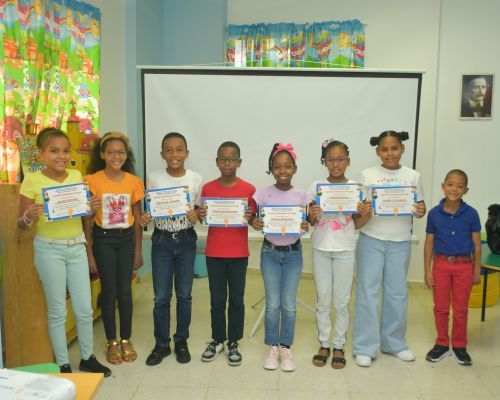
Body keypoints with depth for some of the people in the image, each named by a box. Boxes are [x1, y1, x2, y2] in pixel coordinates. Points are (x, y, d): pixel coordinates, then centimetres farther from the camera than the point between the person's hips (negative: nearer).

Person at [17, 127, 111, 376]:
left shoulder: (77, 176, 2)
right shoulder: (32, 181, -9)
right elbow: (21, 224, -4)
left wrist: (92, 207, -9)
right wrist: (29, 217, -26)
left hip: (77, 246, 4)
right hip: (49, 249, -4)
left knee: (85, 308, 10)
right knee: (57, 310, 7)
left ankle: (87, 358, 29)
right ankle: (63, 365, 24)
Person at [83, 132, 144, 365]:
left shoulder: (134, 182, -1)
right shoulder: (92, 181, -8)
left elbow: (137, 219, 5)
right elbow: (87, 220, -4)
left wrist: (138, 251, 5)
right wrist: (89, 252, -6)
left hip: (126, 238, 2)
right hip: (103, 239, -2)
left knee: (125, 291, 8)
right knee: (109, 292, 6)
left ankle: (126, 340, 24)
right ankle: (112, 342, 22)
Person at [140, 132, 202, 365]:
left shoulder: (196, 179, -4)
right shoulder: (154, 178, -4)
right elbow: (149, 209, 5)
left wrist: (196, 215, -17)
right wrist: (145, 219, -17)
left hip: (186, 240, 0)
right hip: (161, 240, 0)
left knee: (184, 295, 10)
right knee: (161, 296, 5)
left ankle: (181, 342, 27)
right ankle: (161, 344, 22)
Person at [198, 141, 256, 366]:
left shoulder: (248, 189, -5)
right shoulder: (207, 188, 0)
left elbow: (253, 221, 2)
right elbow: (204, 220, 8)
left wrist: (250, 218, -20)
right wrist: (201, 216, -14)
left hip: (238, 254, -1)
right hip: (213, 253, 1)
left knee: (236, 300, 9)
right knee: (217, 300, 11)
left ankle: (234, 343, 23)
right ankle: (217, 340, 27)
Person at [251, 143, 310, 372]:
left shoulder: (301, 195, -3)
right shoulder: (263, 194, -5)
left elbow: (306, 222, 1)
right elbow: (252, 216, -3)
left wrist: (306, 227, -21)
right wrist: (254, 223, -25)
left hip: (293, 253, 1)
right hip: (270, 253, 0)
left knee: (289, 304, 5)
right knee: (273, 304, 4)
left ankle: (285, 347, 21)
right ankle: (272, 346, 21)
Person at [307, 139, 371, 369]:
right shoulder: (316, 186, -1)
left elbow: (356, 225, 3)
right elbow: (310, 222, 2)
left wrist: (366, 215, -17)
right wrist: (311, 216, -20)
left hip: (345, 250, 0)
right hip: (321, 248, 1)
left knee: (341, 301, 8)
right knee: (323, 300, 9)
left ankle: (339, 347, 23)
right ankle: (324, 345, 24)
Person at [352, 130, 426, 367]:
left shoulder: (413, 176, 5)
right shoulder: (366, 175, 0)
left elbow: (420, 206, 8)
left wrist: (421, 211, -14)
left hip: (400, 242, 2)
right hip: (371, 240, -2)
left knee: (397, 292, 10)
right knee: (367, 291, 1)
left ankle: (394, 343, 28)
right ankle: (364, 348, 11)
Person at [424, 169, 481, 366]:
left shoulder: (471, 214, -8)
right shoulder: (434, 213, -6)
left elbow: (477, 244, -1)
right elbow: (429, 243, -1)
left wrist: (477, 271, 1)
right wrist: (427, 271, -2)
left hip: (464, 266, -1)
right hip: (441, 264, 1)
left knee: (460, 309, 11)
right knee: (440, 308, 12)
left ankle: (459, 346, 28)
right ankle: (442, 344, 28)